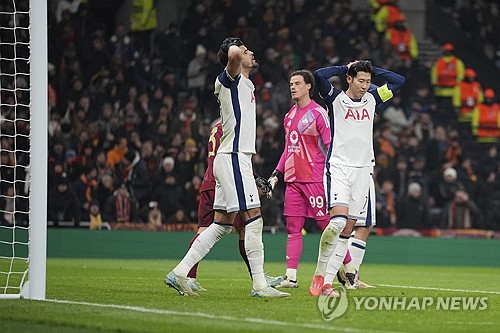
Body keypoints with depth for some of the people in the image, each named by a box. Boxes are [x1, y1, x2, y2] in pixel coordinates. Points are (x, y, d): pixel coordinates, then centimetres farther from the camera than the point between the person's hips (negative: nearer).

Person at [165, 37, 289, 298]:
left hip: (237, 157, 10)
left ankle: (179, 273, 8)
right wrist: (235, 50, -6)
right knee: (253, 220, -10)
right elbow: (233, 55, -30)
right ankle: (259, 285, -10)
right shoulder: (229, 79, -8)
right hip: (233, 158, -10)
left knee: (222, 224, 8)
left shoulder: (245, 84, 21)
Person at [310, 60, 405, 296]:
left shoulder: (371, 99, 13)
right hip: (338, 168, -5)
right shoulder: (335, 99, 0)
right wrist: (345, 68, -3)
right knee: (338, 220, -22)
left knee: (347, 230, 1)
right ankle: (319, 274, -8)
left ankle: (327, 282, 4)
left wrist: (372, 70, 9)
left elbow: (399, 81, 14)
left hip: (362, 170, 5)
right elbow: (319, 75, -16)